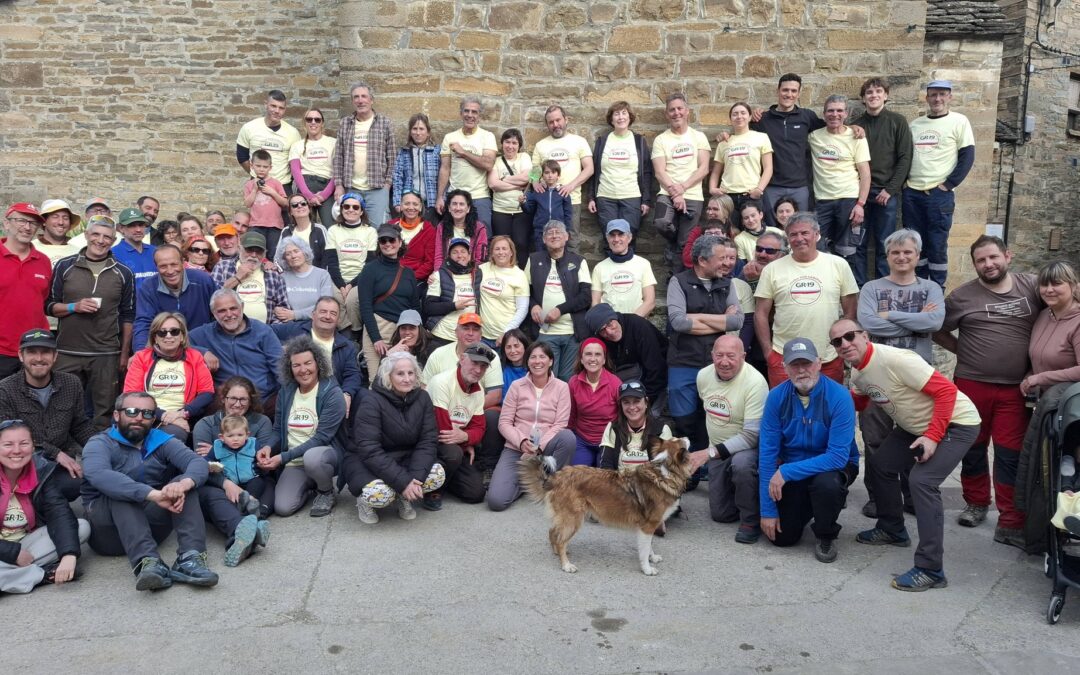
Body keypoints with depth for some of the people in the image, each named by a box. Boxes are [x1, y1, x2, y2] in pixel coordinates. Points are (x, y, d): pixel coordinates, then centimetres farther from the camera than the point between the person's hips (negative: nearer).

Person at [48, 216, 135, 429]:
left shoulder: (123, 273, 5)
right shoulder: (65, 266, 4)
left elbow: (127, 316, 8)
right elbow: (49, 305, 7)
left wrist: (125, 353, 4)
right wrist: (74, 307, -12)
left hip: (106, 355, 0)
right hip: (67, 353, 0)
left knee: (104, 412, 4)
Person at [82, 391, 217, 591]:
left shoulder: (162, 442, 7)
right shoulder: (99, 444, -5)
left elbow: (198, 462, -12)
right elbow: (100, 476, -30)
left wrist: (182, 484, -37)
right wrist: (154, 495, -42)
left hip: (151, 523, 3)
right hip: (108, 527, -3)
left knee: (185, 484, -17)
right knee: (119, 492, -30)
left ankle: (190, 558, -36)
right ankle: (148, 562, -48)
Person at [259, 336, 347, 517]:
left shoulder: (332, 393, -13)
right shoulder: (286, 392, 3)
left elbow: (321, 438, -18)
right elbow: (278, 430, 11)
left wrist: (283, 457, -23)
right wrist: (268, 448, -13)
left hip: (326, 453, -4)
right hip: (295, 463, 4)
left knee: (312, 457, -39)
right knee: (282, 507, -17)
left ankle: (326, 492, -6)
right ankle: (310, 485, 16)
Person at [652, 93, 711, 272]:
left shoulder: (698, 137, 8)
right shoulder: (661, 140, 6)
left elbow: (704, 169, -1)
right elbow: (659, 172, -3)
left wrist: (682, 187, -14)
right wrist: (674, 193, -17)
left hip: (692, 196, 1)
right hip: (668, 194, 0)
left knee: (684, 244, -2)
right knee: (662, 222, -29)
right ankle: (674, 241, 5)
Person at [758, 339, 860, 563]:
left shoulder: (839, 397, -23)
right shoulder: (776, 397, -14)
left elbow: (838, 456, -27)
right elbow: (768, 452, -12)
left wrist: (786, 472, -31)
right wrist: (768, 510, -14)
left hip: (833, 466, -3)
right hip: (790, 470, 3)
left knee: (827, 483, -37)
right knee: (782, 537, -7)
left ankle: (826, 536, -5)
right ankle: (805, 508, 28)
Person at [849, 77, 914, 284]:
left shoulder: (897, 121, 3)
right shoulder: (856, 124, 9)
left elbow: (905, 158, -2)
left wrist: (890, 189, -9)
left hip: (886, 193, -2)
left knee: (884, 244, 2)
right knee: (858, 244, 2)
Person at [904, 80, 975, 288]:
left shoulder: (959, 121, 0)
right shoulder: (915, 124, 14)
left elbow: (967, 156, -4)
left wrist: (948, 184, -11)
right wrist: (903, 180, 5)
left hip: (939, 194, -4)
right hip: (911, 193, 4)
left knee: (937, 244, -2)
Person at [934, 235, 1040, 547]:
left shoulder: (1032, 286, 0)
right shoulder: (962, 296, -2)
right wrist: (964, 351, -2)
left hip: (1015, 388, 0)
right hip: (971, 384, 0)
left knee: (1010, 455, 1)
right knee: (973, 449, 12)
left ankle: (1011, 523, 7)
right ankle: (976, 503, 32)